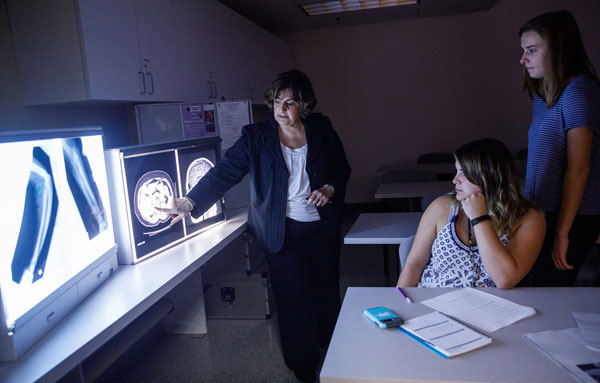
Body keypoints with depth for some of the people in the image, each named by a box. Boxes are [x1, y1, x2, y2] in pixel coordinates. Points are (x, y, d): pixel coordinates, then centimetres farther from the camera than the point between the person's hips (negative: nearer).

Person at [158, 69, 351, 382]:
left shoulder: (321, 130, 2)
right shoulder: (256, 137, -4)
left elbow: (343, 169, 12)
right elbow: (224, 172, -11)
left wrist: (330, 188, -8)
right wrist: (191, 202, -21)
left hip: (322, 226, 3)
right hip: (283, 231, -2)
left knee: (327, 291, 12)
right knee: (293, 297, 1)